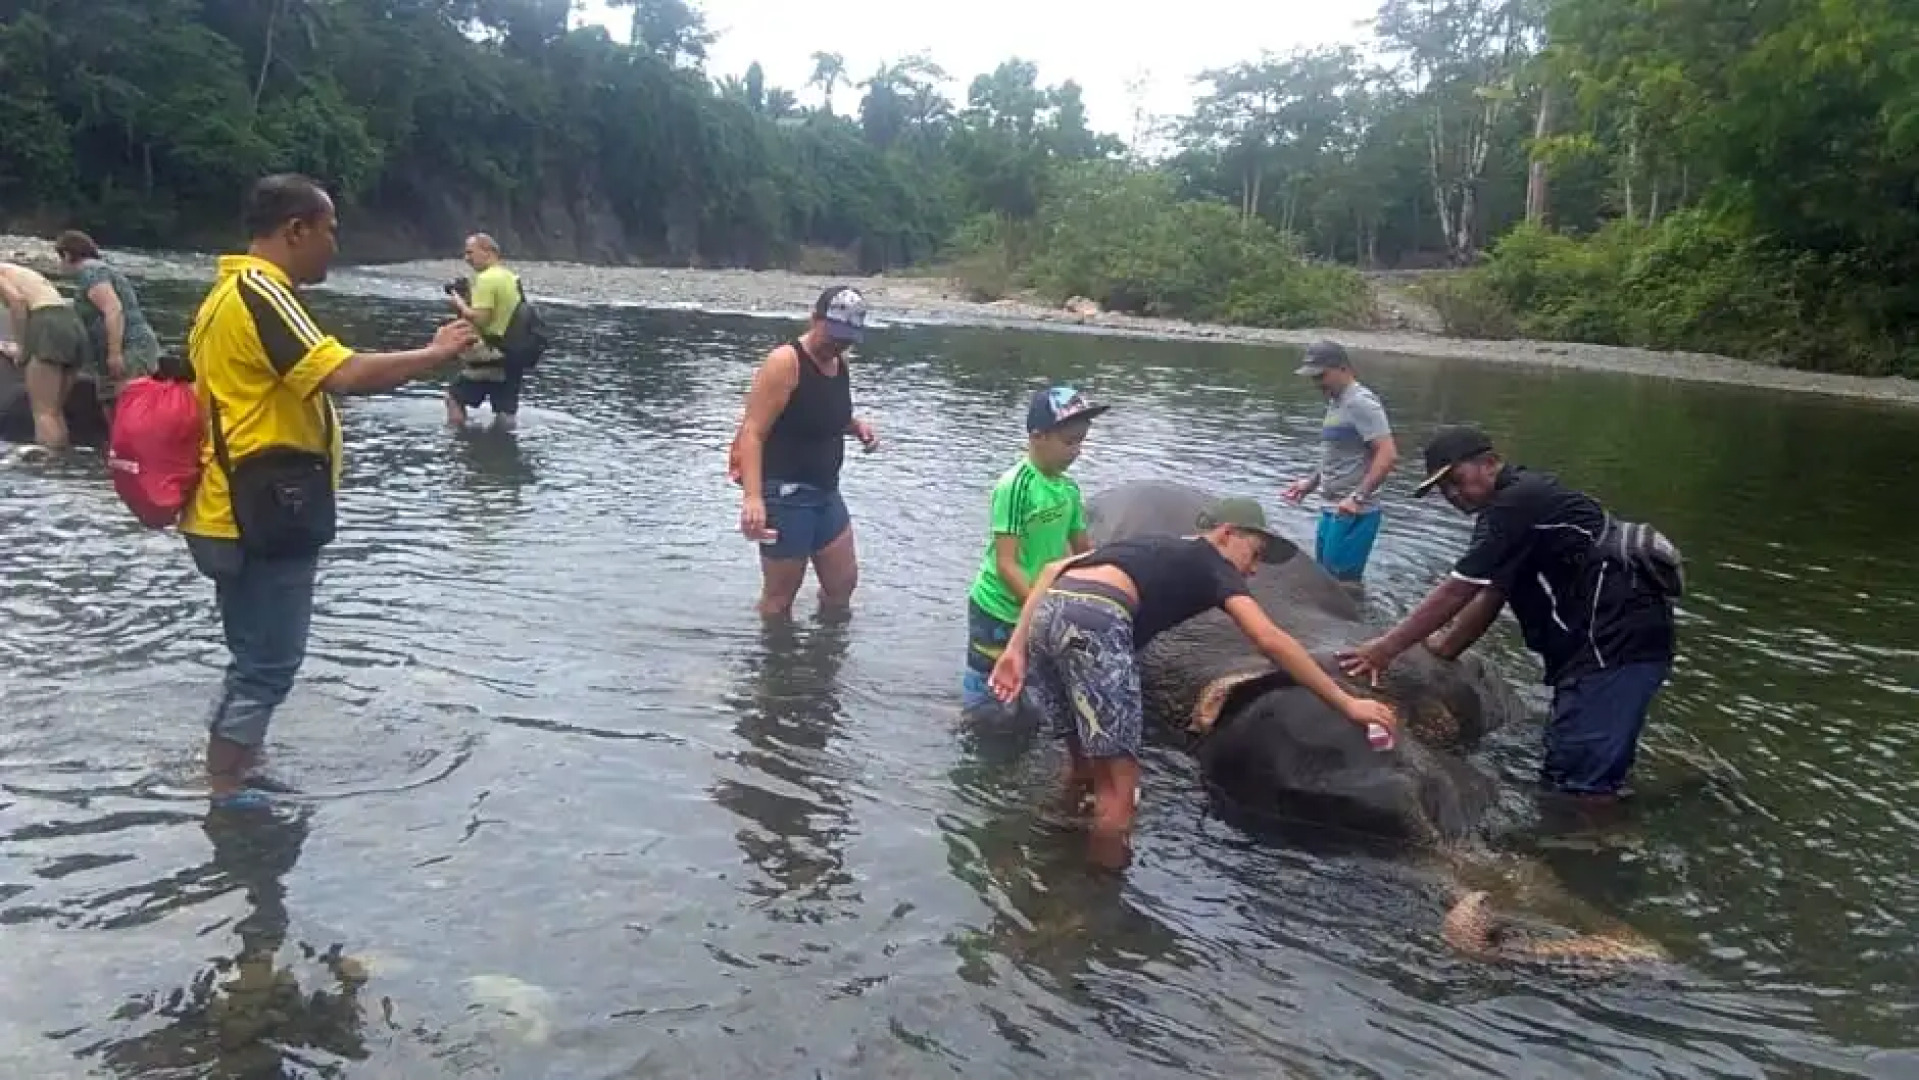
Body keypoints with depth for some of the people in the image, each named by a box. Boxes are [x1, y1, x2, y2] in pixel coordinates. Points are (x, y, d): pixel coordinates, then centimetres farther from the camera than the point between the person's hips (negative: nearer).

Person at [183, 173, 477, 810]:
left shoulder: (229, 293, 15)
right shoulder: (260, 294, -19)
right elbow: (345, 375, -29)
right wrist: (437, 353, -18)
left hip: (239, 515, 11)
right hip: (265, 520, -11)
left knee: (259, 657, 21)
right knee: (266, 662, -1)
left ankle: (233, 778, 33)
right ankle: (226, 797, 9)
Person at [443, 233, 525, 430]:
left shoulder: (486, 278, -15)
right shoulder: (512, 278, 13)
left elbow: (479, 319, -21)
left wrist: (459, 303, -7)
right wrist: (470, 299, 16)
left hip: (490, 356, -8)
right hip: (513, 354, 8)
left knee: (454, 397, 6)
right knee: (506, 411, 9)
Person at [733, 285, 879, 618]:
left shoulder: (839, 361, 7)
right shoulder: (784, 363, -18)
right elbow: (752, 433, -24)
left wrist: (855, 425, 1)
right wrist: (752, 496, -36)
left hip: (825, 492, 9)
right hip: (784, 493, -9)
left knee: (844, 581, 16)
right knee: (780, 594, 2)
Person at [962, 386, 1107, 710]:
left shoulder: (1069, 488, -2)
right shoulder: (1014, 485, -22)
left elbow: (1082, 550, 12)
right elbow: (1006, 564, -24)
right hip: (998, 610, -6)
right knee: (983, 694, 8)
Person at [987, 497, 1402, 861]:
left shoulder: (1150, 546, 37)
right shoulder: (1212, 565, 20)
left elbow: (1053, 570, 25)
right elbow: (1270, 641, 8)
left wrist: (1016, 647, 19)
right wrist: (1347, 703, 12)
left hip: (1047, 616, 8)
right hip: (1094, 622, -7)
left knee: (1081, 762, 26)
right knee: (1118, 785, 6)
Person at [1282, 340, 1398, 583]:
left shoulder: (1361, 402, -15)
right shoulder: (1336, 402, 14)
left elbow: (1388, 454, -23)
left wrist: (1358, 497, -26)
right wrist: (1310, 482, 14)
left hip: (1353, 514, -10)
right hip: (1331, 510, 10)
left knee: (1343, 582, -8)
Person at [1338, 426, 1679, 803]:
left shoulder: (1516, 503, -12)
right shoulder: (1522, 500, 21)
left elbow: (1455, 591, -13)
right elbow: (1490, 596, 23)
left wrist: (1385, 649, -9)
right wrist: (1442, 650, 21)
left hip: (1617, 639, -11)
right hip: (1623, 637, 11)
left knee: (1575, 779, -11)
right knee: (1596, 774, 17)